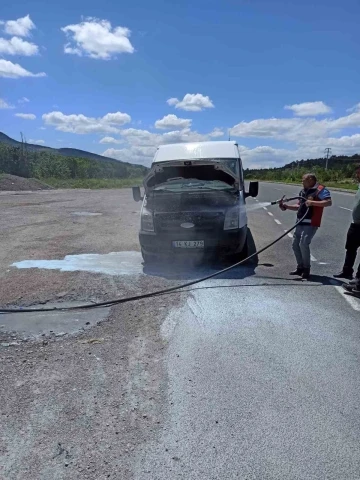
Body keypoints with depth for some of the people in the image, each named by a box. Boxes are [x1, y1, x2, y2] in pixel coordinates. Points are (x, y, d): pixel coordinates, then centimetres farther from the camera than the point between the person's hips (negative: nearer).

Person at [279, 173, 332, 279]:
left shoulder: (320, 190, -10)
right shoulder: (303, 191, 16)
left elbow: (329, 202, -22)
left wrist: (312, 202, -29)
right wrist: (286, 206, 11)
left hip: (311, 223, -9)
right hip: (300, 223, 9)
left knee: (303, 244, -16)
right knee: (295, 245, 10)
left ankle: (306, 269, 1)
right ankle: (300, 267, 23)